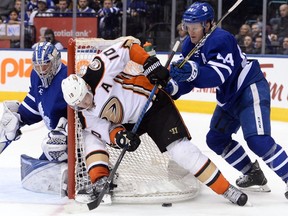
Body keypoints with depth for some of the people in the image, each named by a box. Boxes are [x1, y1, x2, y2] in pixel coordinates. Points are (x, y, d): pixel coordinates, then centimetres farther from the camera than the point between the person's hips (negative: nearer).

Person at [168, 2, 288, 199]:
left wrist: (193, 71, -53)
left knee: (258, 140, -24)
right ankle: (253, 174, 26)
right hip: (230, 97, 10)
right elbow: (189, 78, 3)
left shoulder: (220, 40, -25)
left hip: (251, 89, -10)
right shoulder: (190, 46, 2)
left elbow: (217, 75, -37)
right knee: (216, 139, 13)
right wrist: (172, 88, -17)